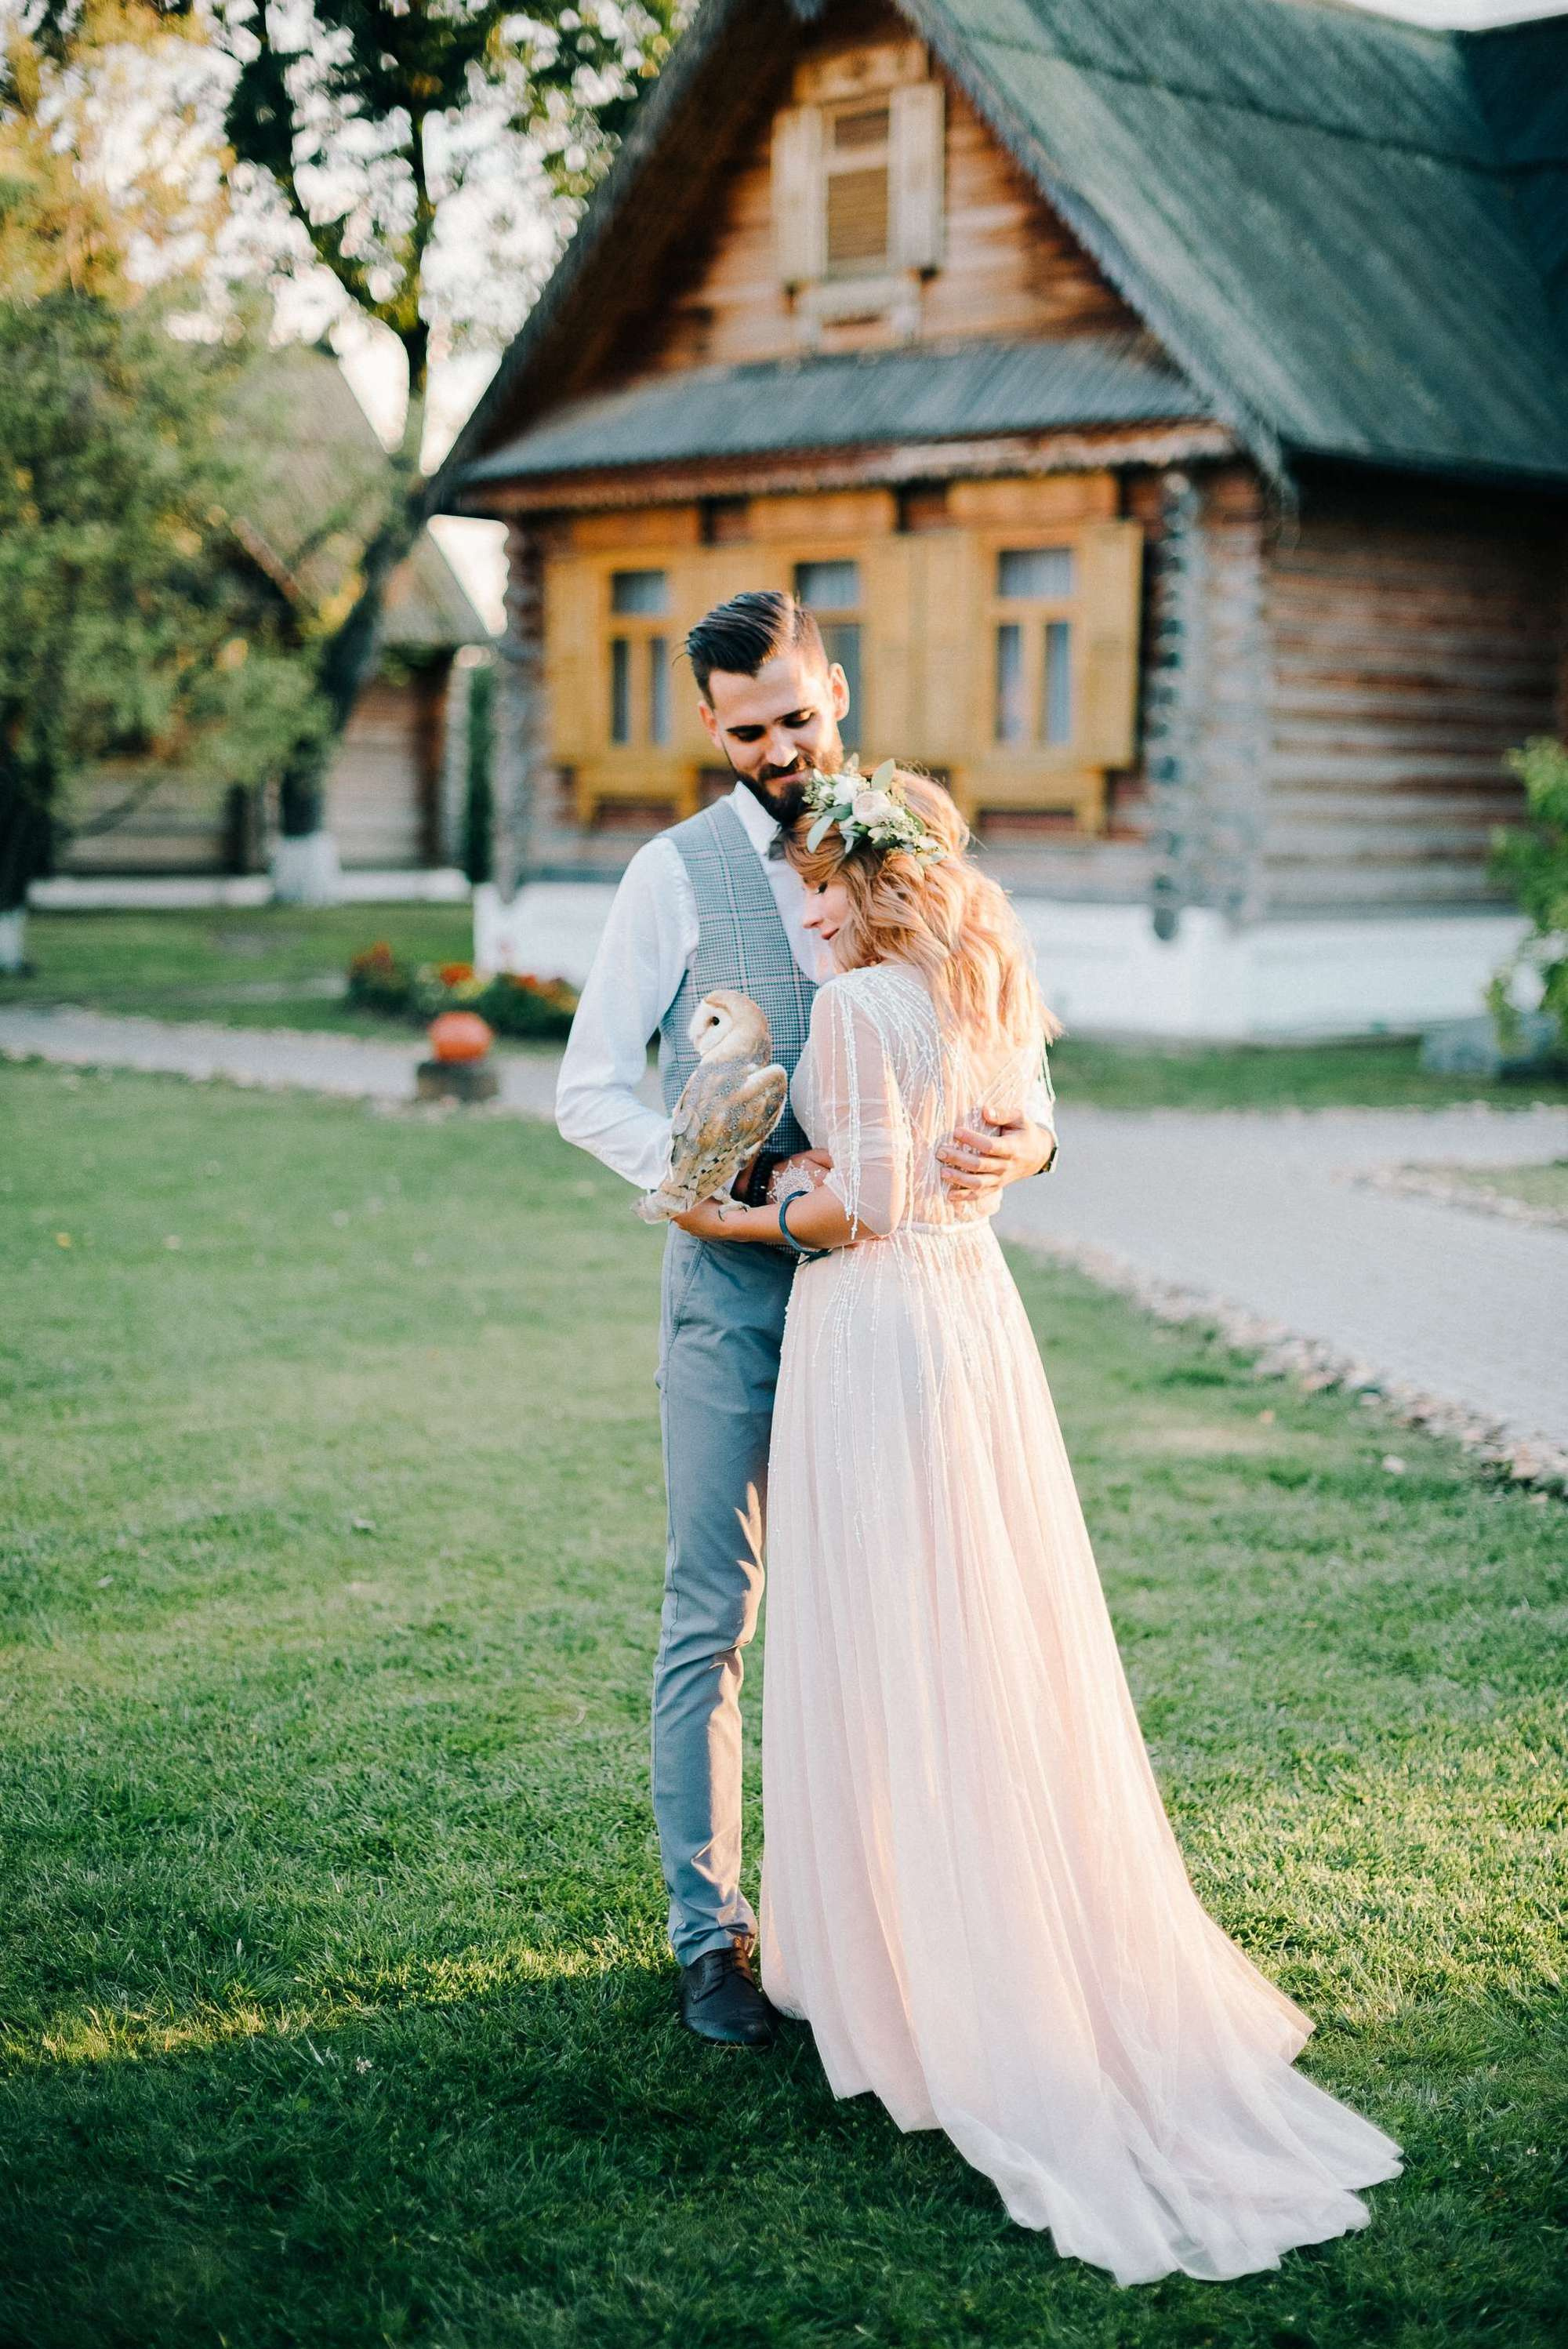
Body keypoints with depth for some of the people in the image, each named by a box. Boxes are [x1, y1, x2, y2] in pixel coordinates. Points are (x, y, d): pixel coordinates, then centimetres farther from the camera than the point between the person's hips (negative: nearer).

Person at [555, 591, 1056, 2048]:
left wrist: (1025, 1133, -21)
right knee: (713, 1614, 1)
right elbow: (591, 1091, -5)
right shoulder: (679, 873, -1)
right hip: (734, 1284, -3)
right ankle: (711, 1934, 11)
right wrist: (757, 1177, -18)